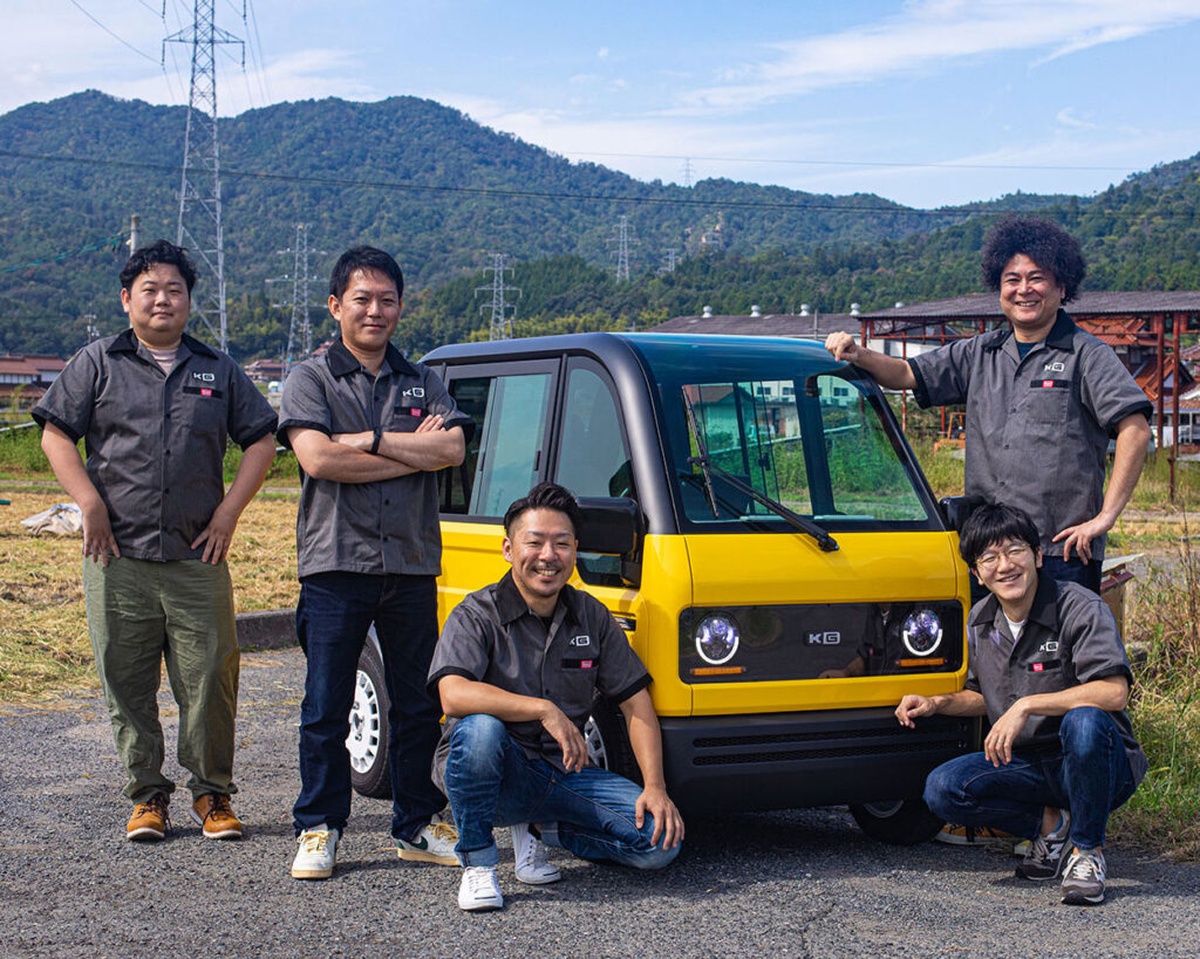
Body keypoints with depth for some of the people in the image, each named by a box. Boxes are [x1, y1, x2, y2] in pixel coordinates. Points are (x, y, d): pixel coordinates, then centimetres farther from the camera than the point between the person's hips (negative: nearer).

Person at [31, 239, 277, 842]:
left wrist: (228, 513, 3)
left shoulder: (218, 371, 13)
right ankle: (147, 794, 15)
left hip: (198, 560, 1)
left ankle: (212, 793, 13)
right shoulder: (98, 364, 8)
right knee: (127, 683, 3)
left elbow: (260, 440, 13)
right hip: (117, 559, -1)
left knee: (209, 679, -1)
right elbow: (56, 435, 4)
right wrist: (90, 505, -7)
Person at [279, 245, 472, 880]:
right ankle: (319, 828, 11)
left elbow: (452, 450, -4)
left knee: (418, 704, 9)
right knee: (326, 707, 1)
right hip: (335, 564, -3)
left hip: (412, 565, 3)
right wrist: (413, 451, -8)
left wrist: (367, 439, -11)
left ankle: (417, 826, 19)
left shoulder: (422, 384, 14)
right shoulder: (310, 380, 5)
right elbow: (318, 459, -13)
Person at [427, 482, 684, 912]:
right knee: (480, 728, -39)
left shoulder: (592, 617, 6)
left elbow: (636, 704, 7)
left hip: (563, 773, 4)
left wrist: (655, 788, -7)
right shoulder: (477, 615, -9)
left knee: (661, 838, -15)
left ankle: (539, 830, 10)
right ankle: (477, 862, -15)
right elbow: (453, 695, -27)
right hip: (494, 772, -4)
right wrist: (545, 710, -33)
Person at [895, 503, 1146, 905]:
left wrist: (1027, 706, -32)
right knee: (942, 789, -20)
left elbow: (1114, 692, -28)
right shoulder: (980, 621, 5)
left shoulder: (1080, 608, -15)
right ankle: (1051, 825, 2)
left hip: (1099, 764, -5)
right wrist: (936, 703, 1)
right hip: (1026, 764, 5)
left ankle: (1088, 850, -16)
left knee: (1084, 721, -40)